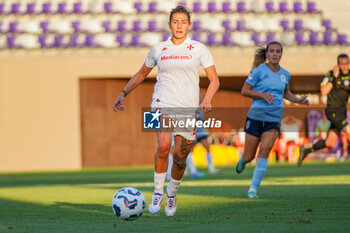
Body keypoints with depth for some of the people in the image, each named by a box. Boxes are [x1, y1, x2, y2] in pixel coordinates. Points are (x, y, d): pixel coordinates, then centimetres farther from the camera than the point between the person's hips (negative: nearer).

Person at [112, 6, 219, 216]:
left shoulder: (199, 49, 5)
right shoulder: (158, 50, 9)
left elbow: (214, 80, 5)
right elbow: (141, 75, 23)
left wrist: (207, 100, -12)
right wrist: (123, 93, 12)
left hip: (189, 108, 0)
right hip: (163, 104, 0)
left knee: (180, 158, 1)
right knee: (164, 145, -27)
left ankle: (172, 194, 28)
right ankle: (158, 192, -12)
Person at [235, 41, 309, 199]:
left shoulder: (285, 74, 10)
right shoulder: (259, 71, -5)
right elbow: (244, 91, -4)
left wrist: (298, 100, 12)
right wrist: (263, 95, -17)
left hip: (274, 118, 2)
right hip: (256, 115, -2)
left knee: (265, 149, -19)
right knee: (248, 157, 2)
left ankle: (253, 189, -13)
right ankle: (243, 160, 43)